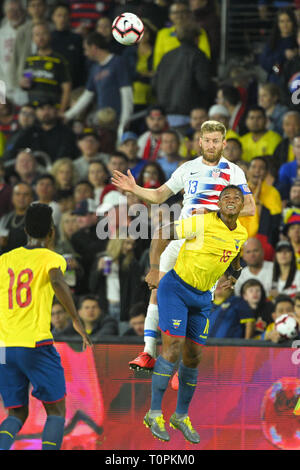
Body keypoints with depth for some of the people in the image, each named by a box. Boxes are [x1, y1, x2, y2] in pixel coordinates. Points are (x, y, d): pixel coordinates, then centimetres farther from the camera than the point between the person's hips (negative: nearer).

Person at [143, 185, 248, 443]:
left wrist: (236, 274, 14)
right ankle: (154, 414, -8)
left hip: (203, 296, 6)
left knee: (193, 357, 8)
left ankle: (181, 416, 23)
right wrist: (154, 269, -21)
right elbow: (162, 234, -15)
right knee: (172, 348, -16)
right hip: (176, 288, -6)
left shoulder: (242, 233, 3)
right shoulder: (202, 223, -18)